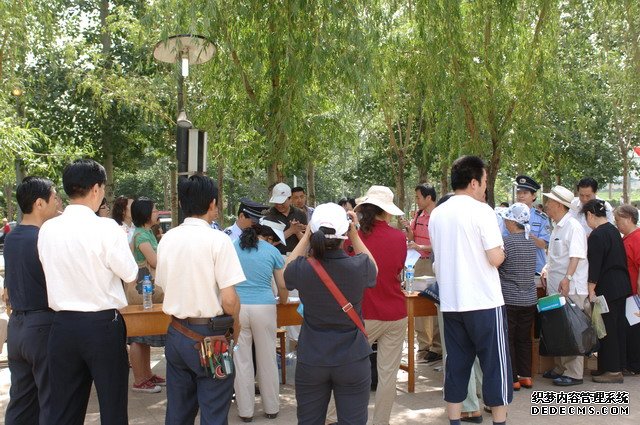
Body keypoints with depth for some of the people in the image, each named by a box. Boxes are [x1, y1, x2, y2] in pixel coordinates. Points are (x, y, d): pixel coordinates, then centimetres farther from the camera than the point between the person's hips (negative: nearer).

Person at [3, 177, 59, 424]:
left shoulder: (10, 239, 9)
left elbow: (8, 289, 17)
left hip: (16, 326, 8)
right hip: (43, 326, -8)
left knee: (20, 400, 15)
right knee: (52, 402, 2)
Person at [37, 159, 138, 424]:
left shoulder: (47, 229, 1)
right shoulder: (106, 228, -14)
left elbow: (53, 273, 10)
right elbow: (130, 274, -9)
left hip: (63, 325, 5)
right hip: (103, 325, -5)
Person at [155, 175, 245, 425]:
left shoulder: (167, 239, 2)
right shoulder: (218, 240, -14)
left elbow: (164, 287, 11)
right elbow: (229, 300, -17)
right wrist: (235, 321, 2)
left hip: (177, 334, 6)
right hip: (211, 336, -5)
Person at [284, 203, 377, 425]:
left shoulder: (302, 269, -15)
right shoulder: (358, 267, -16)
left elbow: (288, 269, 11)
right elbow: (373, 268, 10)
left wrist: (306, 237, 9)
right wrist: (354, 235, 6)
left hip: (311, 361, 1)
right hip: (353, 360, -1)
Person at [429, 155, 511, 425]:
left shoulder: (436, 215, 7)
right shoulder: (481, 211, -11)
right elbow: (495, 258, -15)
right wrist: (501, 252, 5)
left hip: (450, 302, 6)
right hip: (484, 301, -6)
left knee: (456, 364, 12)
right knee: (495, 364, 6)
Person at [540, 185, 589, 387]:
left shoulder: (573, 226, -12)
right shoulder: (557, 227, 17)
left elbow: (576, 256, -22)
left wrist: (567, 278, -31)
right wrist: (546, 270, 14)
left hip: (570, 288, -10)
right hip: (555, 287, 10)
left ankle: (573, 373, 3)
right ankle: (560, 368, 25)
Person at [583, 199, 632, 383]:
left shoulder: (597, 235, -17)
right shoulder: (613, 230, 11)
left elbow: (595, 266, -19)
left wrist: (591, 290, -15)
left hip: (607, 288, -9)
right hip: (621, 285, 9)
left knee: (607, 328, -2)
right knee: (618, 326, 14)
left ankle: (613, 371, 4)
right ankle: (617, 365, 24)